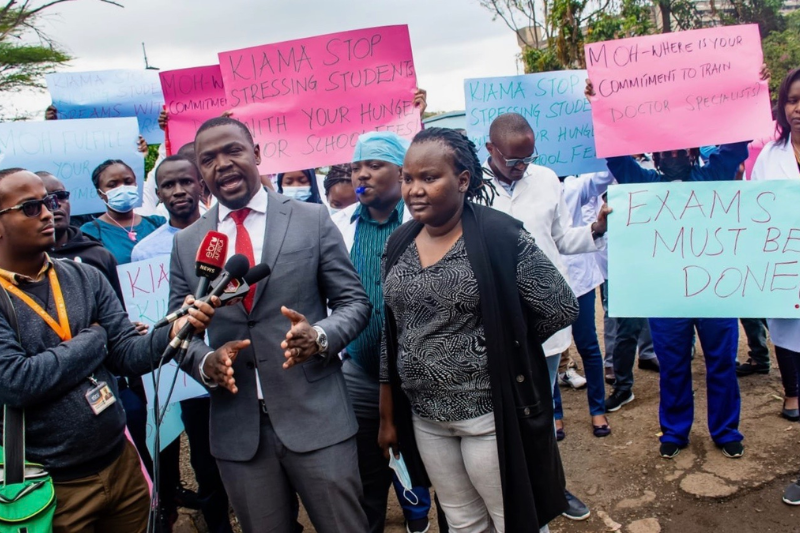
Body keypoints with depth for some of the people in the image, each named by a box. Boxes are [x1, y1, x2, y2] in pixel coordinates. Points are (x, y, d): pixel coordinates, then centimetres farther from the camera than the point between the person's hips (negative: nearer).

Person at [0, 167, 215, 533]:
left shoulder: (85, 277, 1)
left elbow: (127, 354, -4)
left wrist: (174, 331, -24)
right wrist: (92, 339, -11)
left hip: (121, 464, 4)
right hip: (51, 487, -4)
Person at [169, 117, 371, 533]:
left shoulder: (312, 219, -2)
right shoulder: (186, 243, 6)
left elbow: (354, 301, 0)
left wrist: (321, 336, -20)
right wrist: (205, 362, -12)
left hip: (316, 417, -2)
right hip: (236, 426, 3)